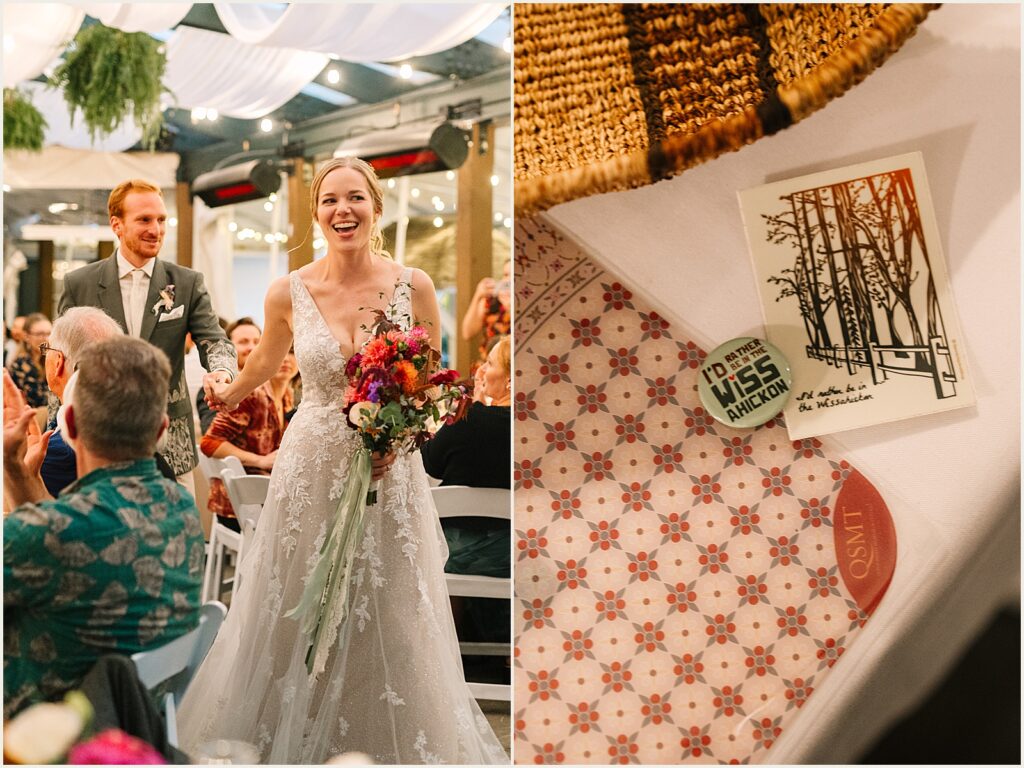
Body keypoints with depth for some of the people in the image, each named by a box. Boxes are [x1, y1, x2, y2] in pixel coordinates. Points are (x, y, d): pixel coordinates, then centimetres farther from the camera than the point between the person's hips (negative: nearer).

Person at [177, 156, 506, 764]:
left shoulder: (414, 288, -8)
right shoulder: (289, 293, -5)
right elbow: (266, 360, 16)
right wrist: (228, 398, 33)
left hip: (390, 470, -1)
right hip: (313, 469, 1)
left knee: (387, 620, 6)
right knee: (299, 614, 8)